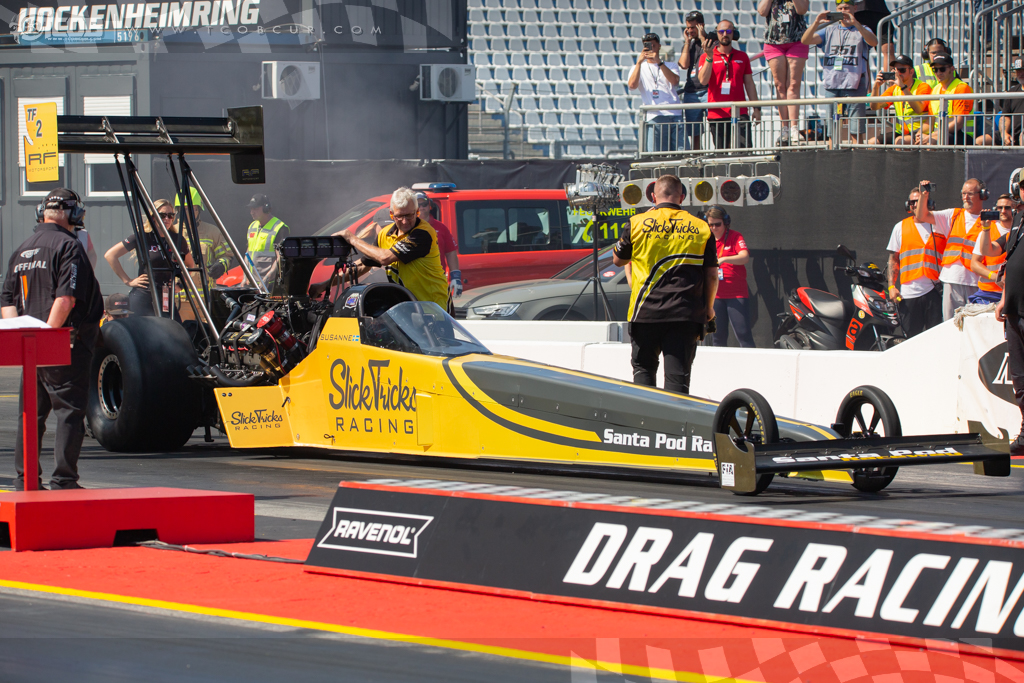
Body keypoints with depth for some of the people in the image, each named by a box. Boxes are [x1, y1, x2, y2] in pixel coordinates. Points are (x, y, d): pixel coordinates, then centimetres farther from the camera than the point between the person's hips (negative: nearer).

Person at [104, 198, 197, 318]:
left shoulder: (177, 239, 8)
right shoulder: (143, 237, -4)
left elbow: (191, 265, 25)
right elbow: (110, 255, -3)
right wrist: (127, 281, -3)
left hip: (167, 299, 4)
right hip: (143, 298, -4)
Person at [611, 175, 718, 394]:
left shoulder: (638, 223, 1)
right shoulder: (701, 228, 3)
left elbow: (618, 259, 16)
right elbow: (712, 275, 6)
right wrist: (708, 308, 21)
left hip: (646, 312, 0)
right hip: (685, 314, 0)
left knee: (643, 368, 14)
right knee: (678, 375, 0)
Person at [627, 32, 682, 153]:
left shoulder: (670, 66, 22)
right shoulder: (639, 68, 20)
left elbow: (675, 81, -2)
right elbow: (632, 85, -1)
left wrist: (659, 62, -10)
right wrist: (639, 62, -6)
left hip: (674, 114, 1)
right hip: (655, 115, -1)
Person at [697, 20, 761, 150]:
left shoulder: (742, 56, 14)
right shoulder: (706, 57, 6)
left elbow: (749, 83, 16)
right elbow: (703, 81, -9)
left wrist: (756, 108, 10)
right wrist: (709, 57, -18)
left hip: (740, 113, 1)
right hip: (717, 114, -1)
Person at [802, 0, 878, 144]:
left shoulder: (861, 30, 10)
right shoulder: (829, 31, 18)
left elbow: (873, 42, -12)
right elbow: (805, 40, 6)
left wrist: (855, 23, -24)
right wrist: (816, 23, -12)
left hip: (854, 85, -3)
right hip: (832, 84, 3)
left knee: (856, 132, -6)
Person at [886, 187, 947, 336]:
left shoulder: (941, 225, 9)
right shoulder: (900, 227, 13)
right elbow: (893, 259, 13)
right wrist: (891, 286, 1)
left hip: (934, 290, -1)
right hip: (909, 293, 1)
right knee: (912, 337, 0)